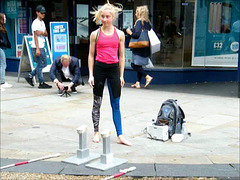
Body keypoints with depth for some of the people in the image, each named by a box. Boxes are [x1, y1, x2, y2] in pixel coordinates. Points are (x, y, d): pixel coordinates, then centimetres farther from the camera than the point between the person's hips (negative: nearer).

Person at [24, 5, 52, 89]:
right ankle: (41, 83, 0)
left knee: (44, 63, 14)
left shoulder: (42, 22, 16)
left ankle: (30, 76, 20)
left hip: (42, 47, 9)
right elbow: (35, 36, -17)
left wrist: (43, 32, -10)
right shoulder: (36, 22, -11)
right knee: (40, 65, -6)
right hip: (37, 47, -9)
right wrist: (37, 49, -22)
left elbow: (46, 34, 15)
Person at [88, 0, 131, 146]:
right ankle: (96, 132, 20)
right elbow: (91, 55, 5)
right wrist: (91, 74, -2)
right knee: (97, 102, 7)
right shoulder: (95, 34, 2)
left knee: (116, 104, 2)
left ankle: (120, 135, 5)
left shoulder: (120, 34, 5)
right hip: (99, 67, 0)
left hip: (114, 69, 1)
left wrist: (121, 75, 5)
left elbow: (122, 56, 8)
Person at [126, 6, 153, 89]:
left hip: (139, 48, -8)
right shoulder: (147, 23, 11)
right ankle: (138, 83, 13)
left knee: (134, 65, -2)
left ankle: (147, 77, -9)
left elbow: (137, 34, -23)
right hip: (146, 48, 8)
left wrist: (130, 32, -5)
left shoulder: (139, 22, -12)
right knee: (138, 65, 13)